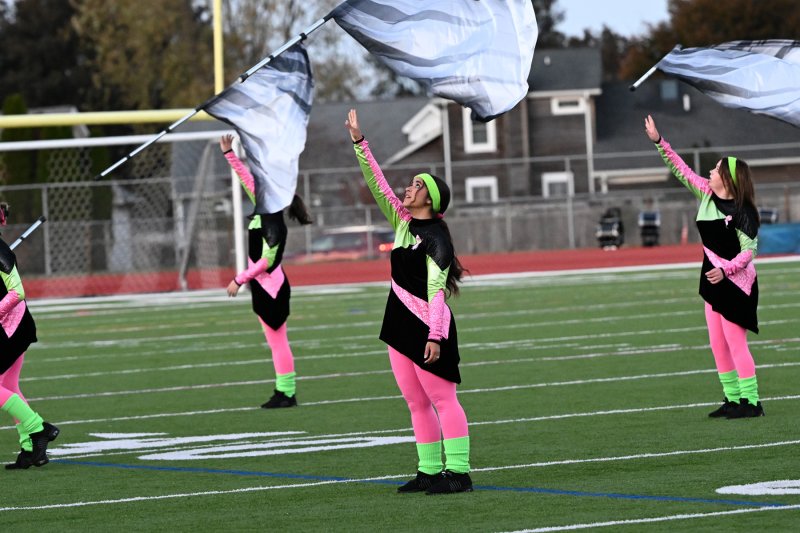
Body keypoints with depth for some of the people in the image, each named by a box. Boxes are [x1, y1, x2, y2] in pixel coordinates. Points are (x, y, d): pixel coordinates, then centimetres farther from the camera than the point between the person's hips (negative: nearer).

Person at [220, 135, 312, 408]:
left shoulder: (274, 225, -18)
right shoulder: (263, 210, 6)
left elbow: (266, 260, -20)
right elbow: (246, 178, 13)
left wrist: (239, 280, -17)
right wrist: (228, 153, 14)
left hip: (271, 287, -9)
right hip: (263, 286, 9)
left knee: (277, 341, -6)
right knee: (276, 341, 9)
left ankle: (287, 393, -3)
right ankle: (284, 392, 12)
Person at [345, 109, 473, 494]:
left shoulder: (436, 237, -11)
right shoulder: (403, 223, 11)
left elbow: (436, 289, -17)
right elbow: (378, 186, 15)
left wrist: (435, 335, -24)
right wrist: (359, 142, 10)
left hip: (427, 329, -9)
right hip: (400, 325, 9)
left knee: (442, 400, -8)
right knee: (416, 404, 9)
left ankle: (458, 472, -8)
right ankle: (429, 472, 12)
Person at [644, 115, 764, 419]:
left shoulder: (742, 211, -17)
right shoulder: (707, 195, 4)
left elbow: (749, 249, -18)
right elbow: (681, 170, 12)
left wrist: (726, 270, -31)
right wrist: (659, 142, 9)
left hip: (735, 283, -8)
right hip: (715, 280, 8)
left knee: (735, 343, -10)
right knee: (718, 346, 9)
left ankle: (751, 402, -6)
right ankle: (733, 399, 15)